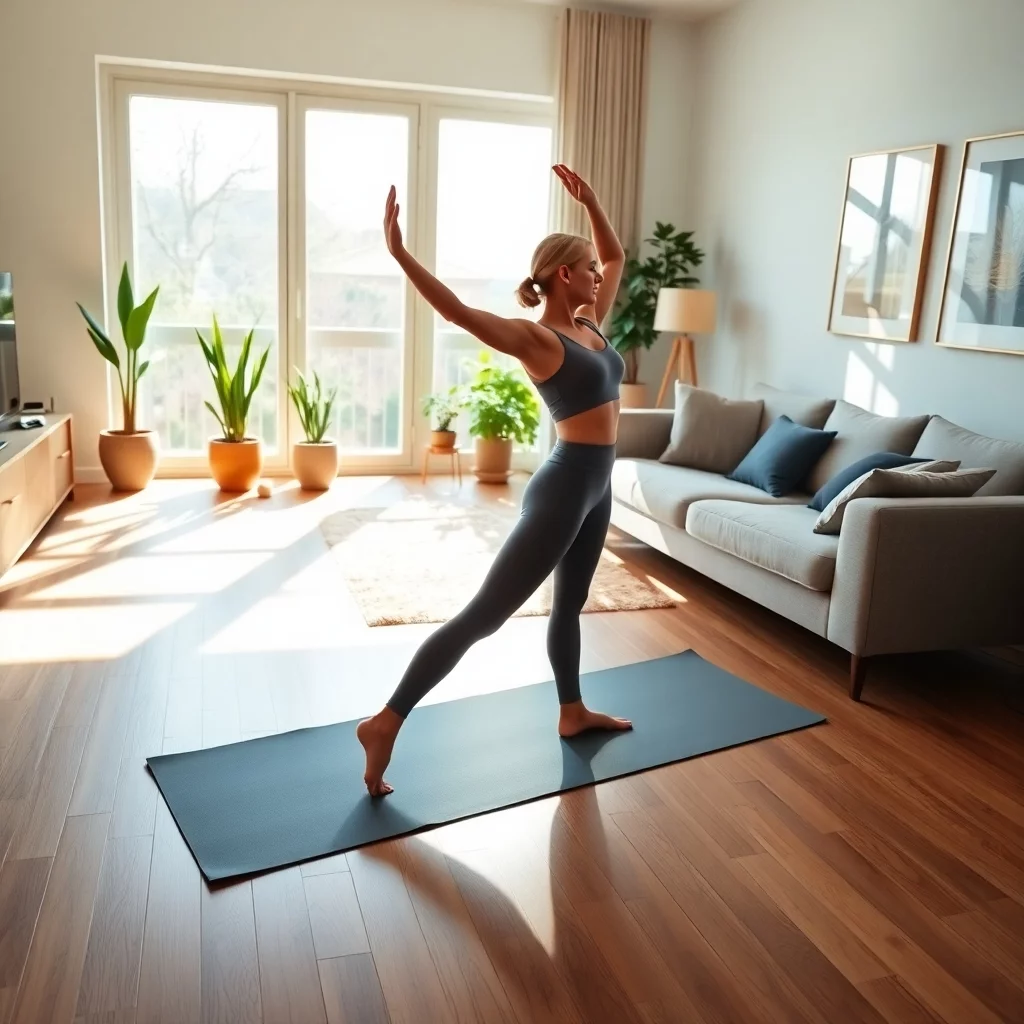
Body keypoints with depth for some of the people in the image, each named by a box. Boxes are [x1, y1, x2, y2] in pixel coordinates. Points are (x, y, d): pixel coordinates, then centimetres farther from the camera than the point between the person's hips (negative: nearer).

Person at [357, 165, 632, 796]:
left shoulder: (589, 324, 10)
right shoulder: (536, 338, -14)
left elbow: (616, 254, 24)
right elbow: (458, 311, -27)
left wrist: (590, 201, 15)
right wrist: (399, 252, -34)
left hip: (595, 485, 9)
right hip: (564, 488, -9)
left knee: (571, 602, 22)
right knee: (484, 614, -8)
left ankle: (573, 712, 41)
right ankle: (386, 722, -2)